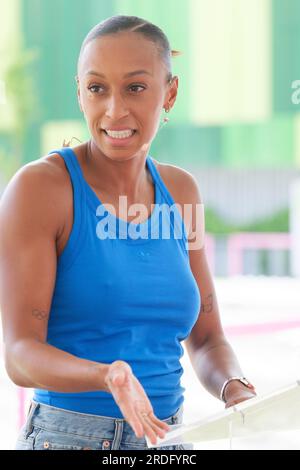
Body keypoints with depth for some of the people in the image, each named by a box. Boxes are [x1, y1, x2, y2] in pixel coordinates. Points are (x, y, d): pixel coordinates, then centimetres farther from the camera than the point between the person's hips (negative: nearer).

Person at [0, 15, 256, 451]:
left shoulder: (179, 190, 5)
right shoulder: (40, 186, -11)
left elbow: (206, 339, 9)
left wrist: (236, 390, -11)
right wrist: (109, 376, -34)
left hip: (169, 441, 5)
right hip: (65, 437, -5)